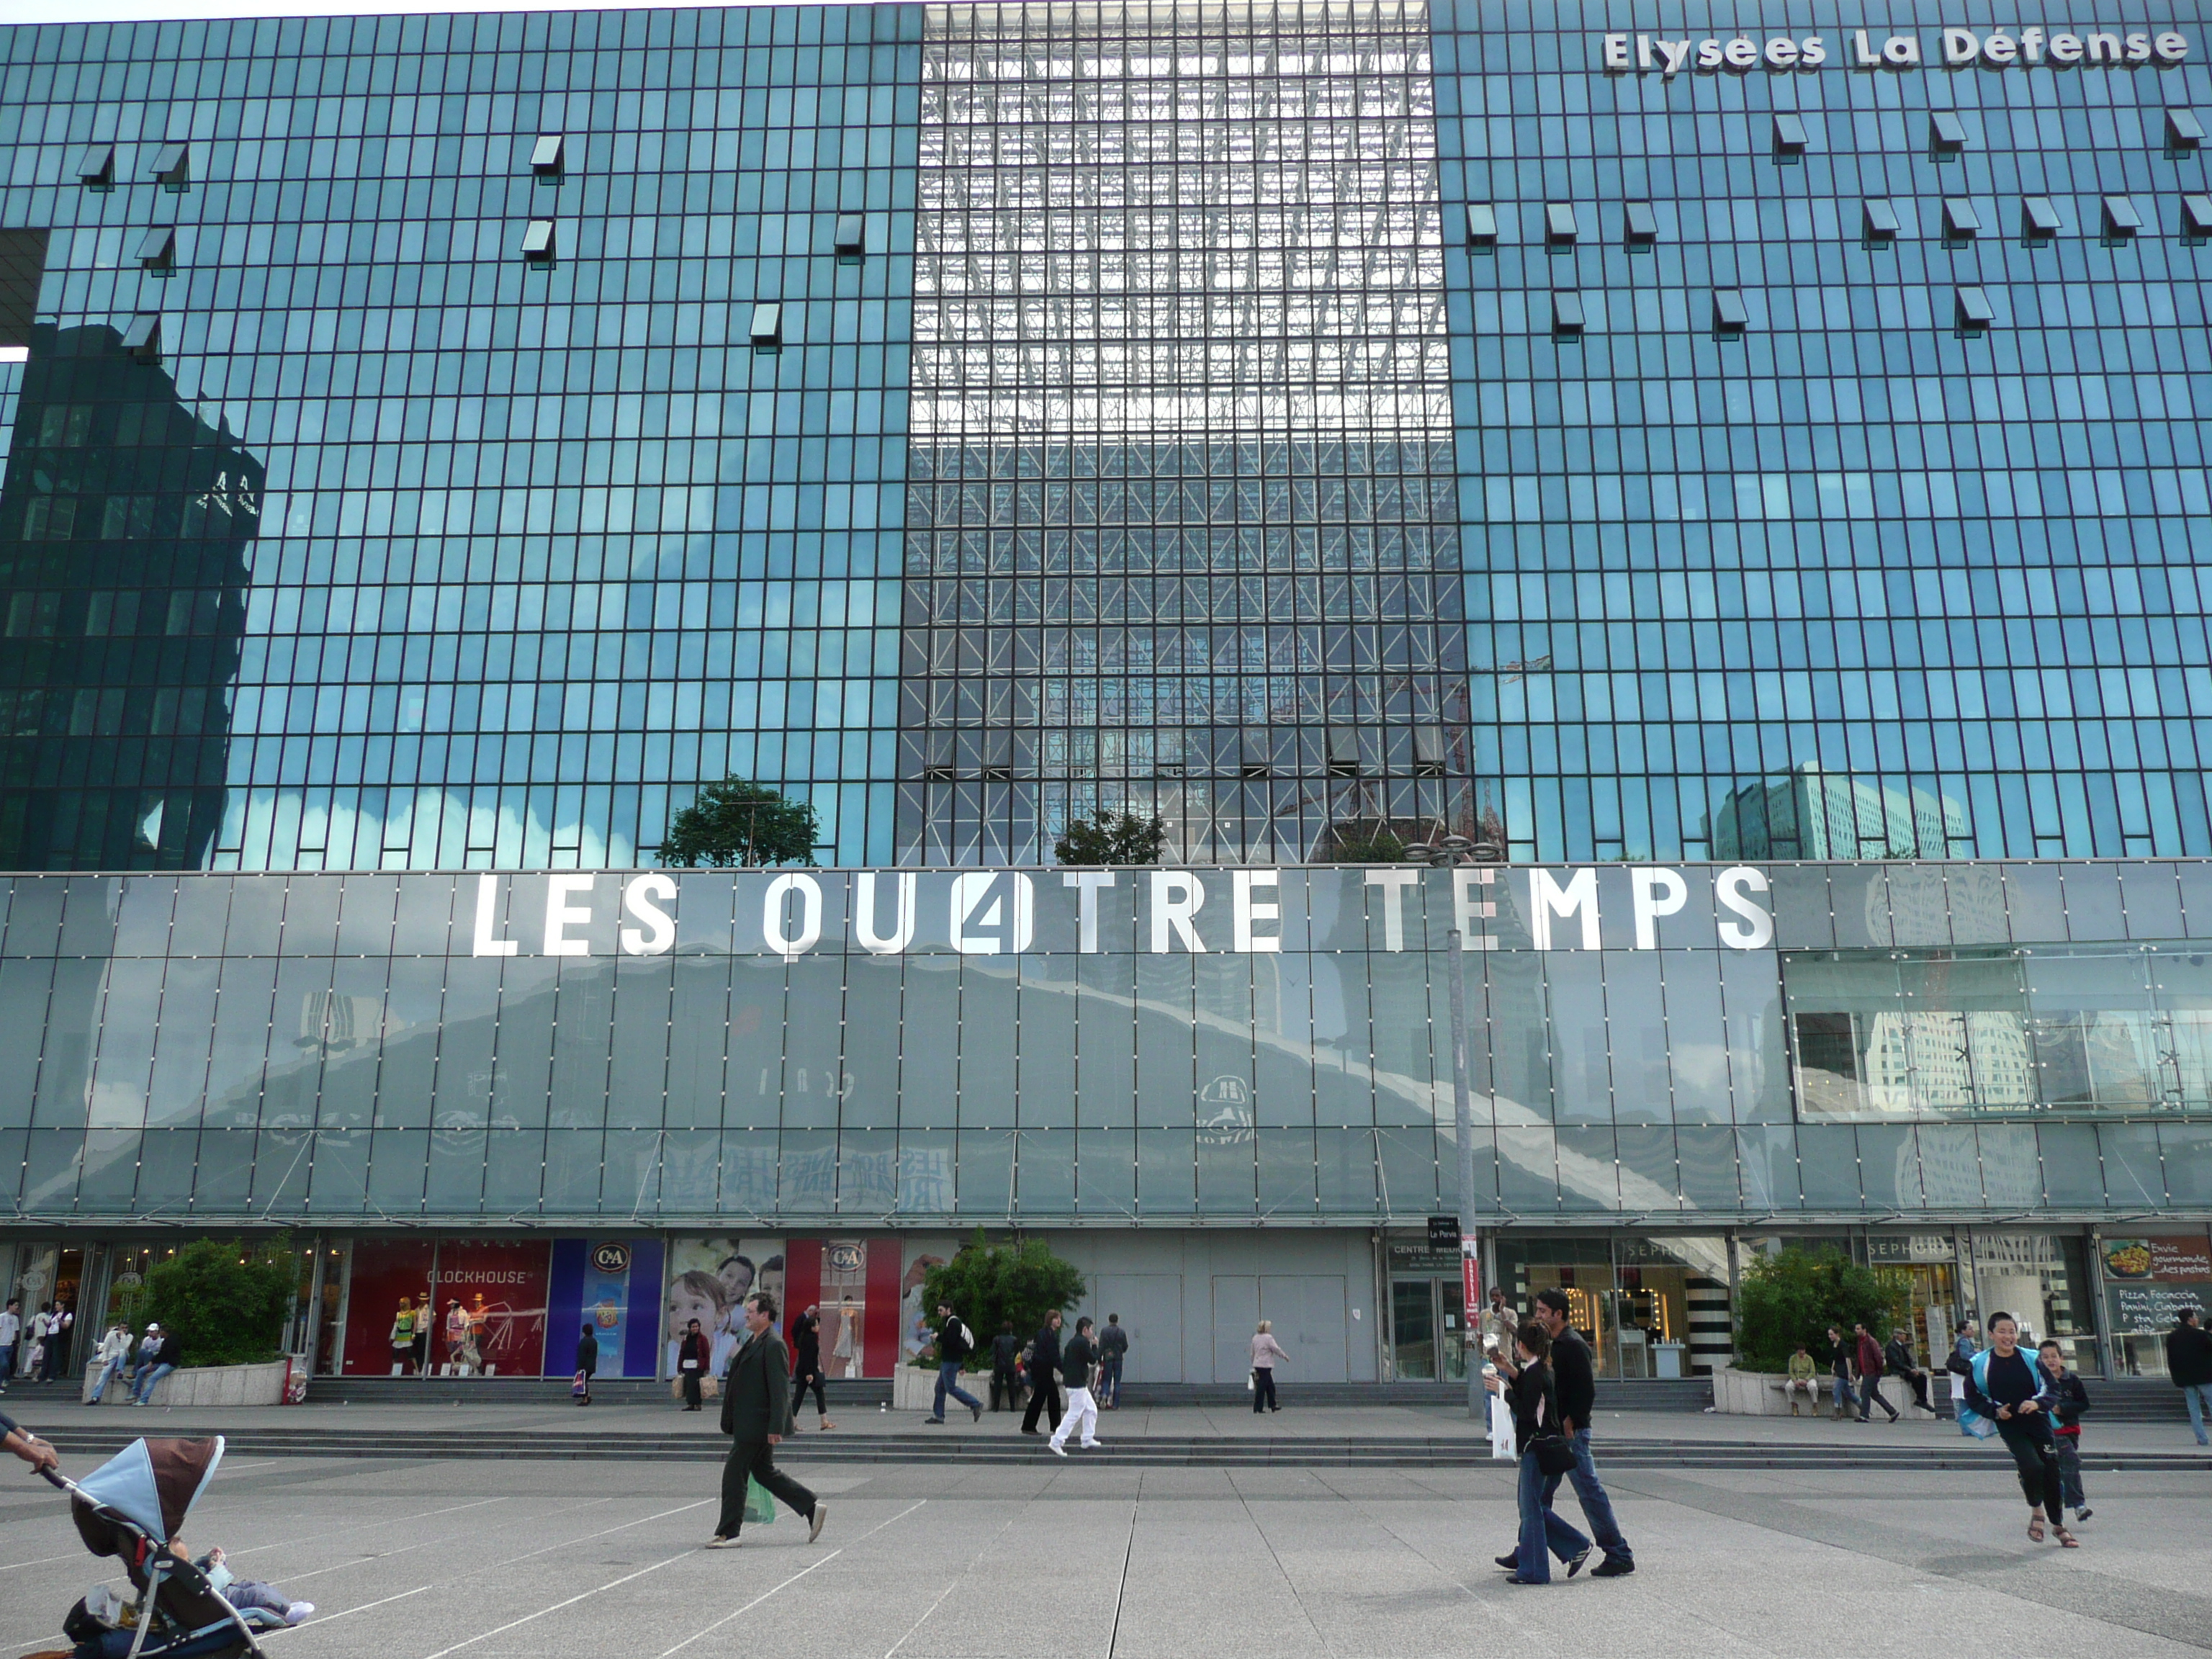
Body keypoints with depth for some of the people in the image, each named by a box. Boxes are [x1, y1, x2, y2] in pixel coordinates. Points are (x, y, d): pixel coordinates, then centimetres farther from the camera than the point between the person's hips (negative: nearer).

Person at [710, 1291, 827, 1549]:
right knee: (764, 1472, 15)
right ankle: (812, 1508, 21)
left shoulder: (774, 1346, -17)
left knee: (734, 1474, -4)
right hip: (749, 1424, 10)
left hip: (758, 1425, -10)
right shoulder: (753, 1342, 14)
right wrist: (731, 1422, 22)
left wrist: (776, 1427, -23)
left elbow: (780, 1389, -20)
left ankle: (727, 1534, 5)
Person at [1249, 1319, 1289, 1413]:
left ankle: (1273, 1405, 25)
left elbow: (1253, 1353, 17)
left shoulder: (1255, 1338, 11)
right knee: (1261, 1387, -4)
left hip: (1257, 1365, 9)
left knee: (1270, 1386, 18)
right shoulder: (1268, 1338, -13)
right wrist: (1285, 1356, 6)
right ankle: (1257, 1409, -2)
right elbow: (1276, 1349, -9)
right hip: (1265, 1365, -8)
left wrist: (1253, 1364, 24)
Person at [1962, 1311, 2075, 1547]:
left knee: (2052, 1472, 3)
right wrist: (1995, 1411, -10)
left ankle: (2059, 1525, 24)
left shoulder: (2031, 1359, 4)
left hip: (2038, 1422, 2)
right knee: (2032, 1466, -22)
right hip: (2009, 1426, -2)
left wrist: (2037, 1402, -15)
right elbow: (1973, 1398, 6)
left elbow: (2052, 1390, 5)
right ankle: (2036, 1511, 5)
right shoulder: (1980, 1365, 1)